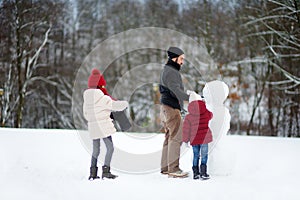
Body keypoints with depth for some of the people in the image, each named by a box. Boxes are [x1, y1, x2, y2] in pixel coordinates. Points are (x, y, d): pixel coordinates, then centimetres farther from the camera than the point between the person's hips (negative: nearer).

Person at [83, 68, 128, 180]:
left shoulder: (87, 98, 9)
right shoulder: (101, 97, -13)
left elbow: (86, 114, 18)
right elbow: (115, 105, -12)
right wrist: (125, 104, 6)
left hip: (92, 127, 7)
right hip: (103, 127, -7)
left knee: (95, 150, 14)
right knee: (110, 147, 0)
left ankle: (93, 173, 10)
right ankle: (106, 171, -7)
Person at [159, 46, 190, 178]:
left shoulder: (165, 70, 19)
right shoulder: (171, 72, -14)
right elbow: (175, 90, -28)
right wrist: (189, 98, -37)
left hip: (165, 107, 11)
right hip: (172, 108, -11)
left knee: (169, 137, 12)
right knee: (176, 137, -11)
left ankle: (165, 167, 14)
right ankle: (173, 168, -13)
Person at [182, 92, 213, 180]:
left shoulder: (188, 117, -4)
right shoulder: (207, 114, -4)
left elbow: (186, 130, -2)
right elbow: (211, 115, 22)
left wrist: (185, 140, 6)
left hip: (194, 139, 2)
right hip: (204, 138, -2)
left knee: (196, 156, 12)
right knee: (204, 155, 3)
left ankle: (196, 173, 13)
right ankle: (203, 172, -5)